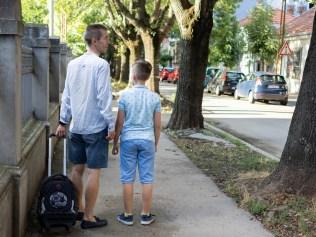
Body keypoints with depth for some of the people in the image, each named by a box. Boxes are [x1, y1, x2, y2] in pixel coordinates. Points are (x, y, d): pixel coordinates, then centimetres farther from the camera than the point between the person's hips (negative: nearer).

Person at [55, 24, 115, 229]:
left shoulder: (73, 64, 8)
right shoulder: (101, 64, -14)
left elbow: (66, 96, 12)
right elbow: (104, 98, -16)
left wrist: (63, 122, 17)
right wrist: (111, 125, -10)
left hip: (76, 127, 7)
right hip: (96, 127, -7)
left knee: (77, 169, 15)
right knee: (94, 172, -1)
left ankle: (77, 209, 26)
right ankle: (88, 217, 4)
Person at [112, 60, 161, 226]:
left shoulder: (125, 95, -6)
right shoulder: (154, 97, -1)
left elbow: (120, 123, -5)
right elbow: (157, 125, 3)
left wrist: (115, 142, 6)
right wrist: (155, 143, 16)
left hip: (128, 140, -1)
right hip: (147, 141, 1)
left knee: (128, 178, 6)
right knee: (147, 178, 7)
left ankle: (128, 215, 12)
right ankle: (146, 215, 14)